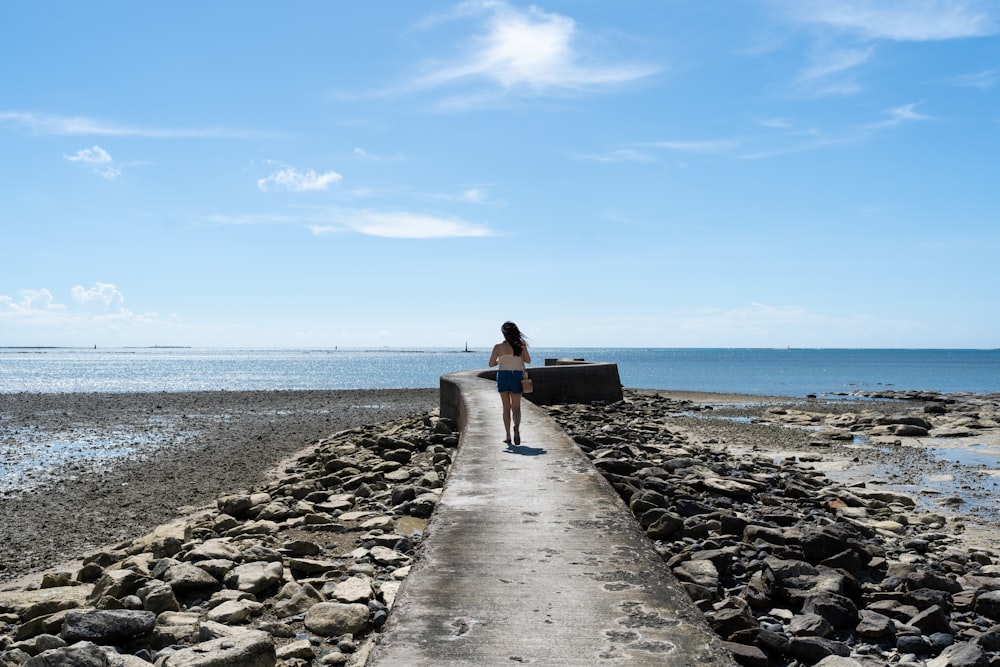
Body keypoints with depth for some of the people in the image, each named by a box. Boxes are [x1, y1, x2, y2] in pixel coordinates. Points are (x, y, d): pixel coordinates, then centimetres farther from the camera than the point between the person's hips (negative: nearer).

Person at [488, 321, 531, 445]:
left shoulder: (498, 346, -5)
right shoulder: (521, 345, -3)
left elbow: (491, 364, -2)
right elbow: (528, 361, 8)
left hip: (503, 376, 0)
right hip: (517, 376, 0)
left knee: (506, 408, 12)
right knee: (516, 408, 6)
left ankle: (508, 436, 10)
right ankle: (516, 426, -24)